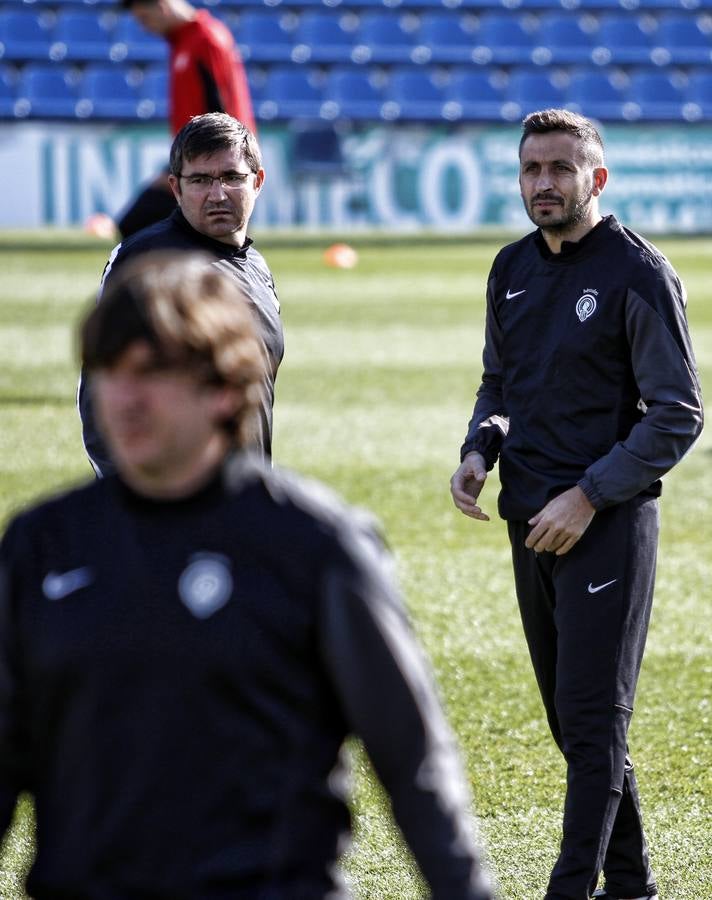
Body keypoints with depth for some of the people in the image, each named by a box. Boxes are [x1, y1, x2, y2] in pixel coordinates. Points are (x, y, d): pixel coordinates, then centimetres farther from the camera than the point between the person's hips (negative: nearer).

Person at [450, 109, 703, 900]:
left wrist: (589, 496, -17)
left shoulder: (639, 275, -10)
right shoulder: (512, 271, 11)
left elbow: (677, 416, -11)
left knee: (592, 717, -8)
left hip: (608, 524, -7)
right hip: (530, 522, 7)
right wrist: (478, 450, 3)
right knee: (569, 715, 12)